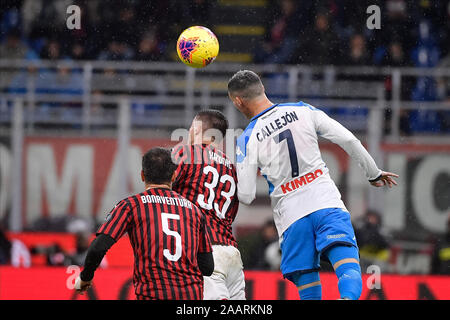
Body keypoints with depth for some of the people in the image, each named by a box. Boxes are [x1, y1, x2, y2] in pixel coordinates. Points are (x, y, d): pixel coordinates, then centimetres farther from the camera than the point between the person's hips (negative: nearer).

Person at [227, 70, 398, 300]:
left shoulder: (247, 140, 0)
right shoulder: (303, 111, 6)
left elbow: (246, 197, -1)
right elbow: (348, 140, 4)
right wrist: (374, 173, 18)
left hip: (291, 216, 0)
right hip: (327, 203, 1)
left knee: (308, 292, 7)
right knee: (349, 270, -16)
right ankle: (348, 298, -46)